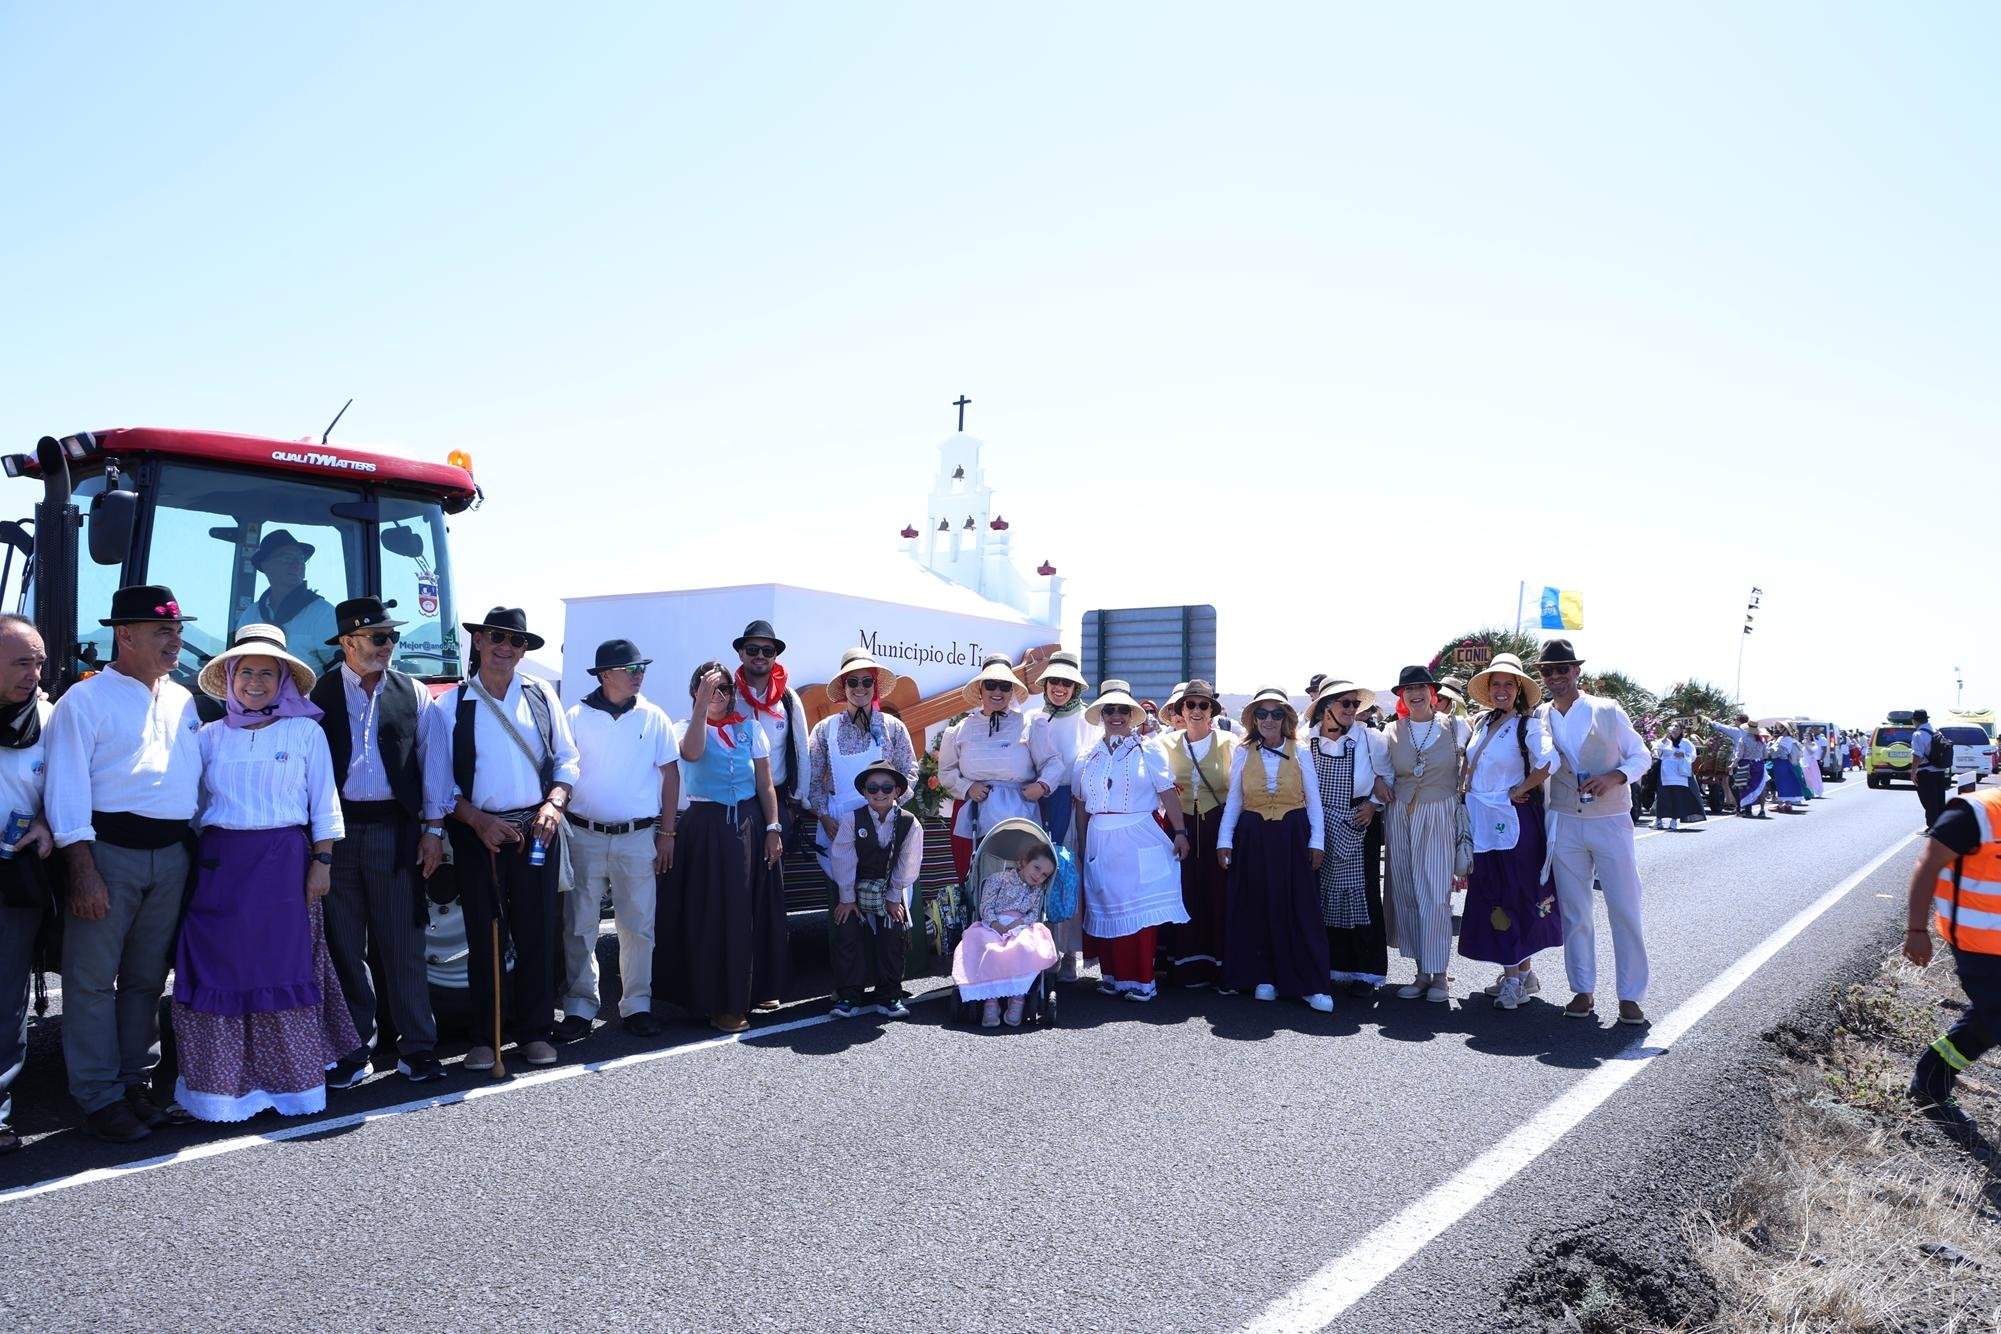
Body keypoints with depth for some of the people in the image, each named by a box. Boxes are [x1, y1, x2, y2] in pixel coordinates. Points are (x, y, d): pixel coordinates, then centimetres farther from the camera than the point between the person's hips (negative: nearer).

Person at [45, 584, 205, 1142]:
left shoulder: (183, 700, 15)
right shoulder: (86, 699, -3)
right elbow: (68, 788, -9)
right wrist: (83, 871, -16)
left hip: (171, 854, 6)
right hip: (108, 850, -5)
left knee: (147, 977, 12)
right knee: (93, 979, -1)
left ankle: (134, 1085, 22)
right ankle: (99, 1097, 8)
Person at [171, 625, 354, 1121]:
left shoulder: (305, 732, 4)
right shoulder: (211, 736, 11)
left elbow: (324, 805, 3)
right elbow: (196, 804, 13)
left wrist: (322, 862, -3)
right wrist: (195, 864, 6)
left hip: (283, 861, -2)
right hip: (221, 864, 2)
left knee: (283, 966, 1)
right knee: (219, 967, 0)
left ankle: (289, 1080, 12)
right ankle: (224, 1081, 11)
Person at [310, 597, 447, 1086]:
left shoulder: (413, 693, 7)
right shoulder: (317, 693, 3)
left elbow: (431, 762, 7)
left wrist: (433, 829, 2)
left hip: (396, 830, 0)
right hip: (336, 829, 0)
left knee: (403, 945, 2)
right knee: (344, 947, 7)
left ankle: (417, 1048, 11)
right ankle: (352, 1051, 18)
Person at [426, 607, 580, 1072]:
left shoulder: (540, 696, 6)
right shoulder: (451, 706, 1)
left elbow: (567, 759, 8)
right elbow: (440, 783, 1)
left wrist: (554, 804, -8)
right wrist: (479, 821, -11)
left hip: (536, 829, 1)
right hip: (478, 832, -1)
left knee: (537, 933, 4)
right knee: (485, 937, 5)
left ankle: (535, 1032, 15)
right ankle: (484, 1037, 15)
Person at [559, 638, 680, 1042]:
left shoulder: (652, 717, 2)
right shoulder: (577, 716, -1)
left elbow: (670, 774, 6)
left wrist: (667, 833, 3)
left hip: (638, 837, 1)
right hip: (584, 836, -1)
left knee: (638, 926, 6)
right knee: (579, 928, 4)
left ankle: (636, 1005, 16)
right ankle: (580, 1008, 14)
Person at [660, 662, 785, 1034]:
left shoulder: (750, 727, 8)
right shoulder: (687, 726, 1)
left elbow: (765, 783, 8)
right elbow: (692, 752, -24)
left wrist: (773, 829, 1)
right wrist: (702, 704, -27)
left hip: (747, 824, 2)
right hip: (706, 825, -2)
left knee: (743, 911, 4)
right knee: (709, 912, 0)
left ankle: (742, 995, 16)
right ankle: (719, 1002, 8)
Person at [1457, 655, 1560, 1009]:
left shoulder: (1528, 724, -9)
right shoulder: (1483, 724, 13)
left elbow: (1548, 762, -24)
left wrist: (1519, 790, -15)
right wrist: (1467, 791, 10)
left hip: (1512, 823, -7)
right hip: (1483, 822, 7)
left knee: (1514, 896, -2)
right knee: (1491, 896, 8)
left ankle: (1515, 977, 6)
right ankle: (1521, 972, 18)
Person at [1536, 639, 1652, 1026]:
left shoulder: (1608, 711, -2)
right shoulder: (1539, 719, 4)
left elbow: (1641, 755, 2)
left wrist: (1614, 777, -15)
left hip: (1610, 822, -2)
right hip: (1564, 824, 2)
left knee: (1625, 909, -2)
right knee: (1574, 911, 6)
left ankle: (1630, 996, 6)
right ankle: (1582, 990, 16)